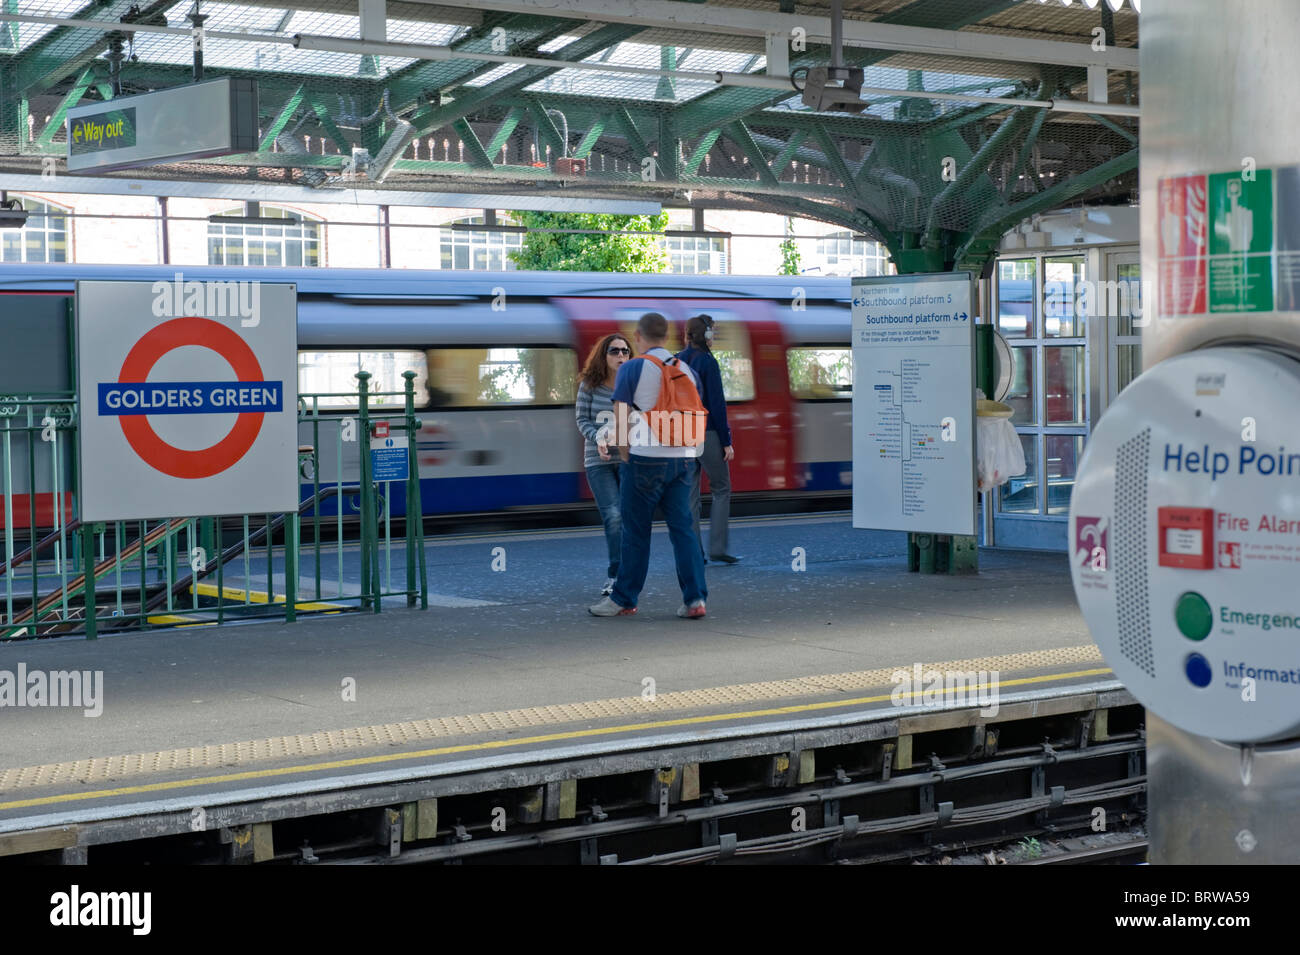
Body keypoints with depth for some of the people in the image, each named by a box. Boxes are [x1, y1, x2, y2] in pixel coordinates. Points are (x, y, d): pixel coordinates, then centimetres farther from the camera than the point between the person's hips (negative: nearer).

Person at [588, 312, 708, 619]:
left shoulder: (632, 369, -5)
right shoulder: (687, 370, 10)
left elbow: (620, 419, -6)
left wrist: (625, 455, 4)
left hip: (647, 458, -4)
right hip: (684, 458, 5)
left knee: (636, 531, 3)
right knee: (682, 528, 5)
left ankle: (624, 599, 11)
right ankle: (695, 598, -3)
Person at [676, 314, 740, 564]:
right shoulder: (707, 362, -10)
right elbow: (717, 404, -12)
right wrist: (726, 442, -9)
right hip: (706, 433, -6)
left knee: (690, 495, 8)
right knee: (721, 490, 5)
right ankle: (717, 548, -1)